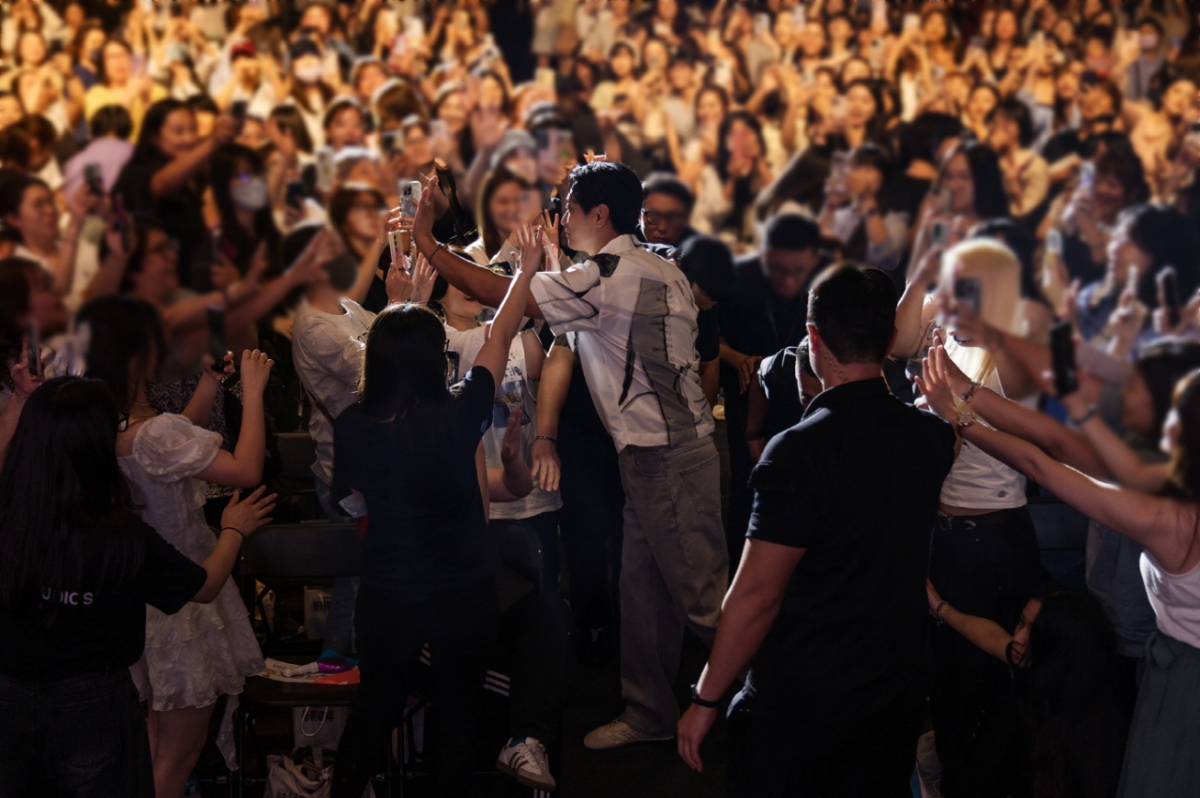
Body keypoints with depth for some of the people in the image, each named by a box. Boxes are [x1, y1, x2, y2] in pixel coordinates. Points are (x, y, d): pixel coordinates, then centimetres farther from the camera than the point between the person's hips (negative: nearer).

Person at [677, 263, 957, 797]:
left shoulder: (798, 453, -22)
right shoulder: (931, 438, -3)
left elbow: (757, 594, -20)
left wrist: (704, 700, -11)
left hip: (796, 702, -6)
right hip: (898, 693, 6)